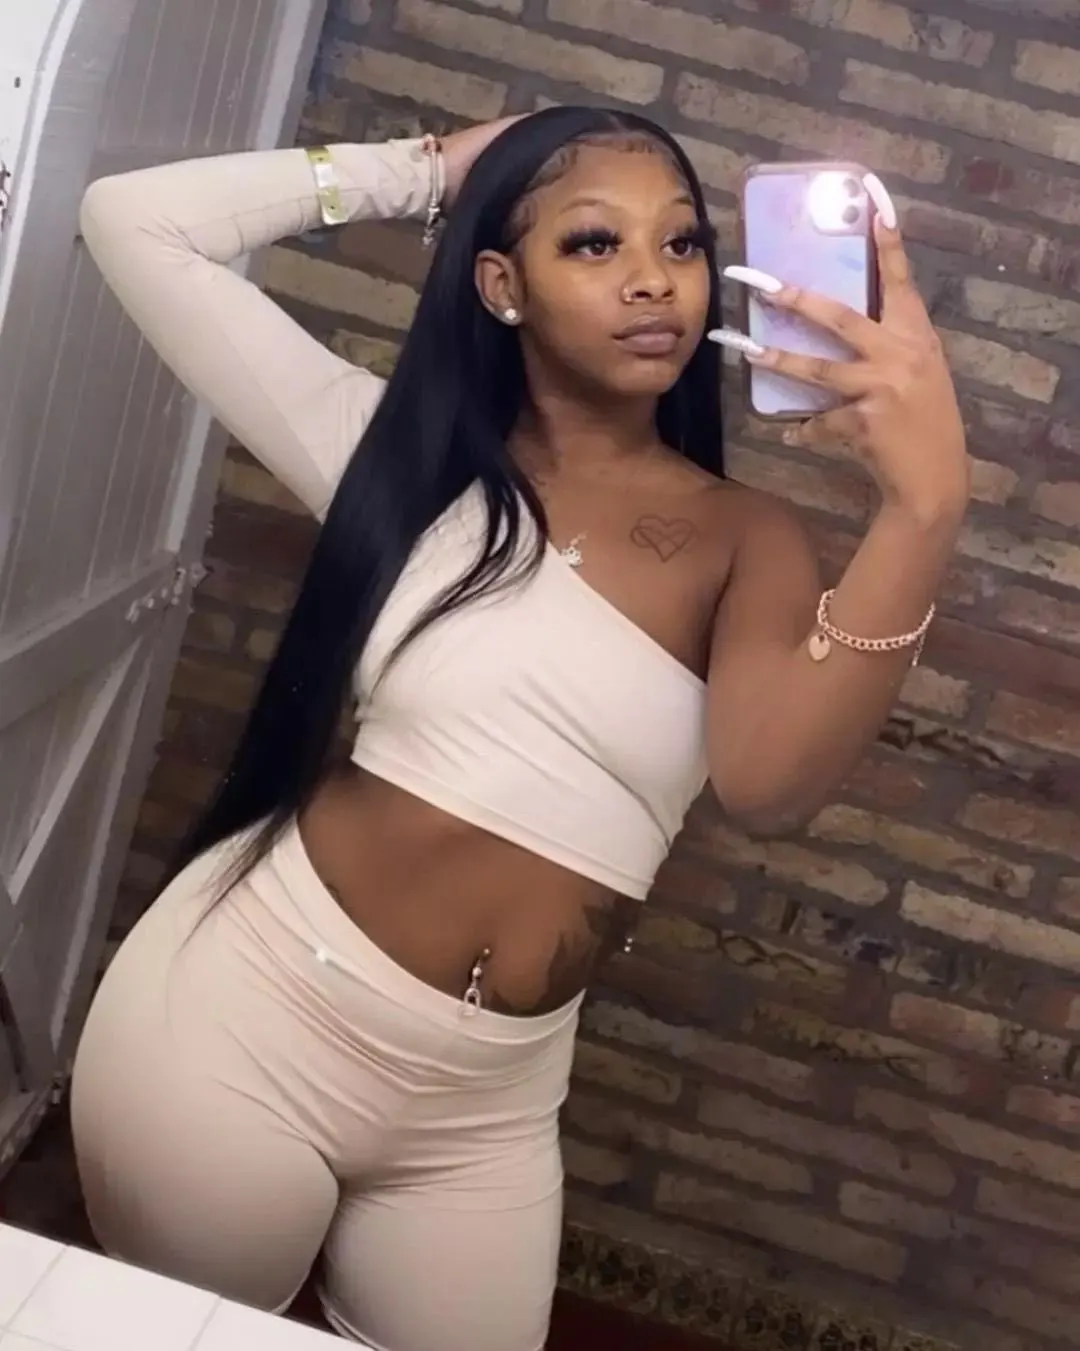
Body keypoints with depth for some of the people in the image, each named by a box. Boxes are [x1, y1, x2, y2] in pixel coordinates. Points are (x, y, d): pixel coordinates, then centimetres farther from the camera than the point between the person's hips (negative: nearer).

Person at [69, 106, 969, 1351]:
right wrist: (422, 173, -1)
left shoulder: (747, 542, -3)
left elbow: (770, 781, -23)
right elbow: (134, 220, -3)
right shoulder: (406, 456, -2)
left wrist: (924, 506, -35)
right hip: (247, 1001, 0)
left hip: (484, 1102, 1)